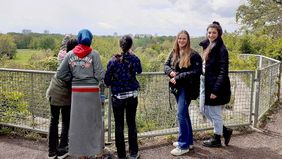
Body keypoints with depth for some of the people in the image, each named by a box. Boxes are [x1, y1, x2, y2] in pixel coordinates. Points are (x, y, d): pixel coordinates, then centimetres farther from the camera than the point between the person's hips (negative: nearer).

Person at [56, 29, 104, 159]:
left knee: (78, 122, 11)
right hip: (92, 92, -3)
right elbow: (99, 75, -10)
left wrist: (73, 78, 13)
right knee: (92, 122, 9)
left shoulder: (70, 54, 3)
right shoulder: (94, 54, -6)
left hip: (76, 92, 3)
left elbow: (60, 74, 0)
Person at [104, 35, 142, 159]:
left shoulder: (113, 61, -11)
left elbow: (107, 79, -8)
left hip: (117, 96, -2)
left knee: (119, 125, 9)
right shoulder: (134, 59, -6)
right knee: (131, 123, 14)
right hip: (132, 95, 2)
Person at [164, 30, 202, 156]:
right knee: (184, 114, 15)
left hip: (187, 88, -7)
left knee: (181, 114, -8)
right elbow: (166, 65, 11)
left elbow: (196, 72, -18)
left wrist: (178, 77, -20)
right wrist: (170, 72, -12)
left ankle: (183, 145, 4)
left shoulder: (193, 55, -11)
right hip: (177, 87, 7)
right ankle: (188, 141, 29)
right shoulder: (173, 53, 8)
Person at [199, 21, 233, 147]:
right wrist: (202, 82, 11)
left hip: (215, 85, -9)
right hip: (205, 83, 9)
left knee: (215, 113, 5)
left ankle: (216, 139, 24)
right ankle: (225, 131, 32)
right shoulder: (207, 46, 10)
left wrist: (216, 90, -21)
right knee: (204, 110, 16)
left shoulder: (221, 50, -14)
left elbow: (223, 72, -18)